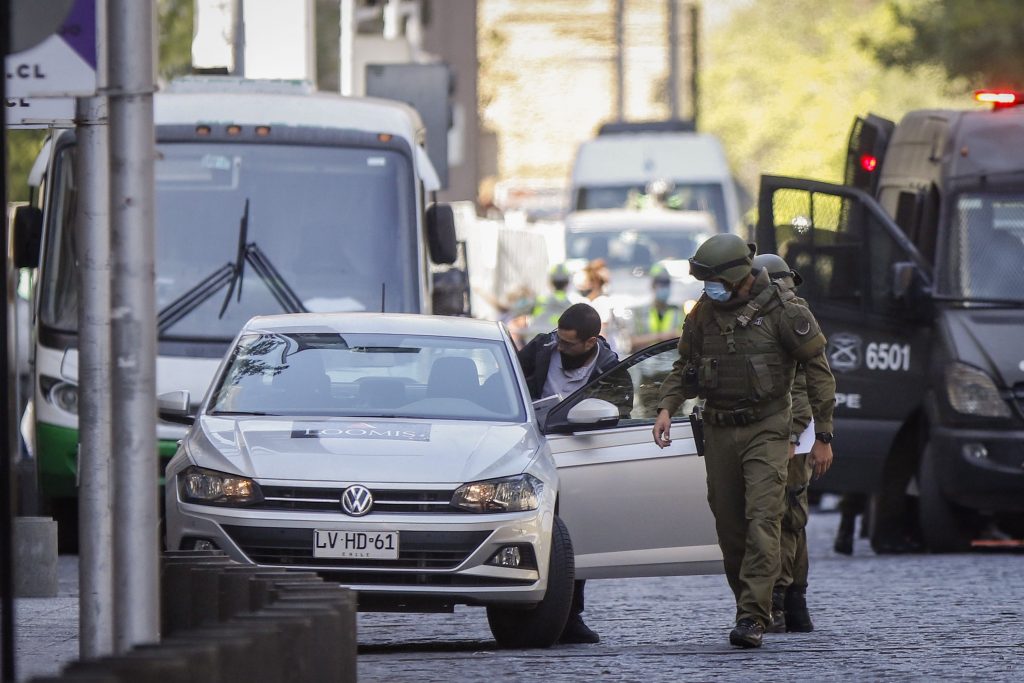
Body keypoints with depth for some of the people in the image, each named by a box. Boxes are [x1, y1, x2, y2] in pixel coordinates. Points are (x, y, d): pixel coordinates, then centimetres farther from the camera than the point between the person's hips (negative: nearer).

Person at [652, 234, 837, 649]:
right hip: (719, 430, 5)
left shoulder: (781, 312, -8)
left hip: (766, 430, -5)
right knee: (729, 526, 6)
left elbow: (818, 370, -3)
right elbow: (684, 366, 18)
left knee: (762, 520, -15)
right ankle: (750, 607, 18)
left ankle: (753, 618, -21)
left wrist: (823, 436, -4)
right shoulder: (704, 313, 6)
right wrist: (666, 408, 0)